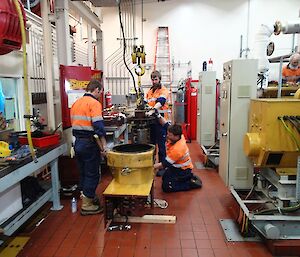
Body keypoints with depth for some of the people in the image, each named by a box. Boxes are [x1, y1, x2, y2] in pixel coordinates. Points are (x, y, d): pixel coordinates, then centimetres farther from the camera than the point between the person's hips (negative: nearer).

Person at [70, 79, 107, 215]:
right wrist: (103, 145, -16)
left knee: (83, 172, 19)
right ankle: (87, 205, 12)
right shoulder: (94, 103, -14)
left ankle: (87, 198, 34)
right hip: (89, 144, -8)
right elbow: (98, 126, -22)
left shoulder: (76, 103, 12)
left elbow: (74, 123, 16)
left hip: (77, 142, 9)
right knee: (92, 174, 3)